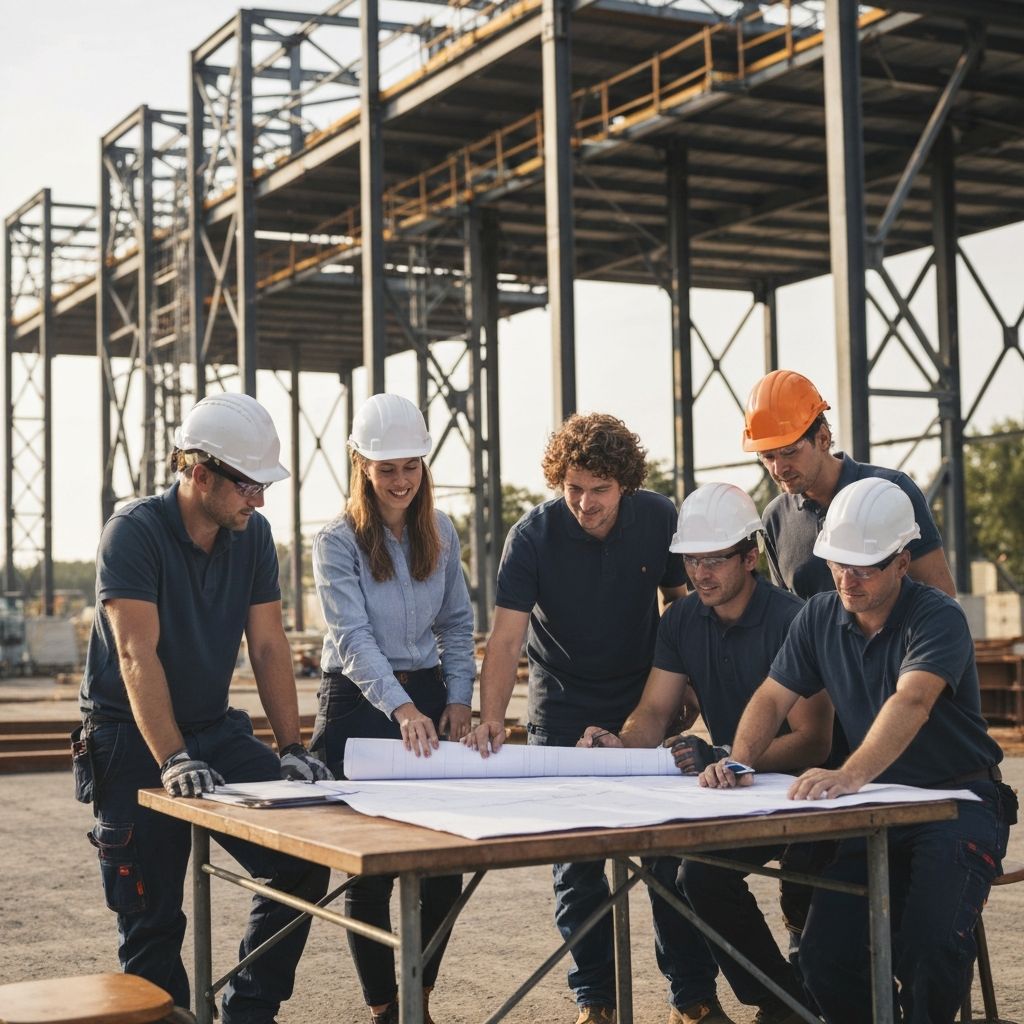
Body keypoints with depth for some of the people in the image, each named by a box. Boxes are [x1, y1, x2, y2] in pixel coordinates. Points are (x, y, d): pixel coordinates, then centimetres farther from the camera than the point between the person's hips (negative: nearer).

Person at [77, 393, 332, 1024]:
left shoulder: (253, 535, 1)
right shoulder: (135, 532, -17)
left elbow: (269, 646, 2)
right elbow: (137, 657, -24)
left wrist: (292, 749, -6)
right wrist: (173, 761, -32)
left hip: (216, 728, 5)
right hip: (133, 738, -5)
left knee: (303, 863, -8)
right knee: (153, 918, -2)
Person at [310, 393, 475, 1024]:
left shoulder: (441, 533, 6)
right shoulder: (337, 542, -9)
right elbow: (353, 639, -20)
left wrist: (459, 698, 0)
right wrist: (401, 709, -33)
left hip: (428, 696, 4)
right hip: (359, 705, -4)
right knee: (371, 869, 0)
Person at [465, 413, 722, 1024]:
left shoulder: (659, 519, -10)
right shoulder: (534, 535, -16)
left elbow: (684, 606, 3)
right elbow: (507, 637, -22)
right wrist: (492, 717, -36)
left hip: (647, 702, 1)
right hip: (563, 715, -1)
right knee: (576, 860, 0)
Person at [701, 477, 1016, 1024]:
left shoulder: (937, 617, -18)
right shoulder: (819, 617, 3)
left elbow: (911, 703, -35)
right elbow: (772, 698, 5)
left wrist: (849, 775, -52)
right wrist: (739, 761, -17)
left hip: (958, 800, -5)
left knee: (929, 950, -27)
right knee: (826, 959, -10)